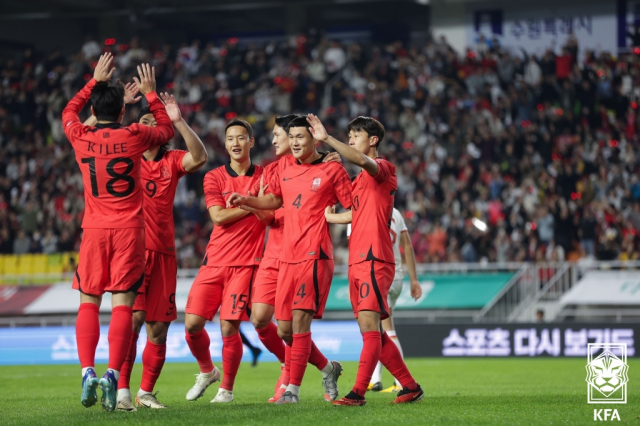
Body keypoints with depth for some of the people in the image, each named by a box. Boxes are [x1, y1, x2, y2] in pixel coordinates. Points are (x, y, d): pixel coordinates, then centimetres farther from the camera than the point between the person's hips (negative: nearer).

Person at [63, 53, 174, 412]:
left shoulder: (82, 138, 0)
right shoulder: (134, 137, -4)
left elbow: (69, 112, 24)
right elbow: (166, 129, 18)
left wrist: (96, 81, 28)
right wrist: (151, 93, 27)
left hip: (94, 230, 1)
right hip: (130, 230, -1)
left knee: (89, 303, 7)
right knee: (123, 304, -3)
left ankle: (88, 372, -7)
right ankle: (113, 373, -13)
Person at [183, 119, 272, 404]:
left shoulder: (264, 177, 6)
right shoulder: (214, 177, 6)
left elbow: (268, 218, -3)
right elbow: (219, 216, -7)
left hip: (246, 263, -2)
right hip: (215, 260, 2)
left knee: (229, 327, -10)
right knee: (193, 322, -7)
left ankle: (227, 388, 9)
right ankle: (206, 371, 21)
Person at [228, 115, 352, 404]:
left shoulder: (332, 171, -1)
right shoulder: (284, 171, 14)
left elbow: (355, 211, 2)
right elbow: (274, 200, 27)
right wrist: (245, 200, 13)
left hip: (315, 256, -7)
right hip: (288, 257, 7)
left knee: (300, 320, -16)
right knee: (285, 330, 6)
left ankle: (293, 390, -14)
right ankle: (328, 368, 28)